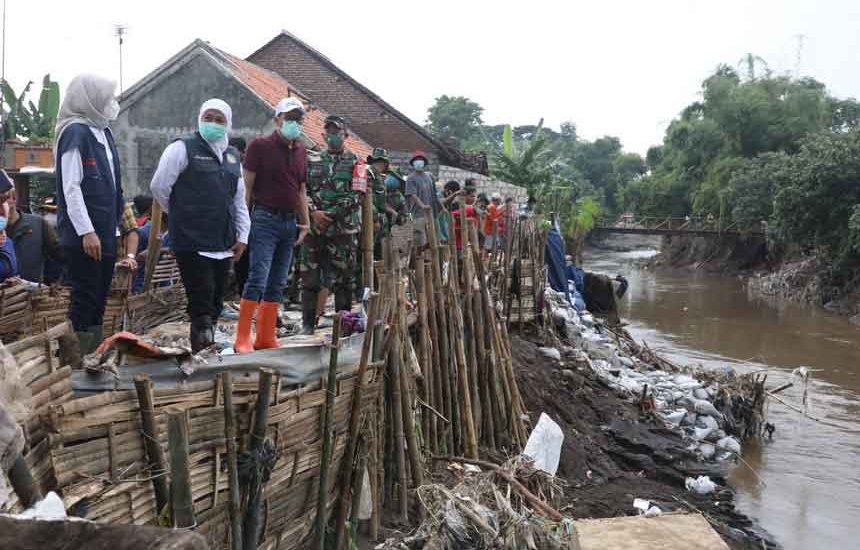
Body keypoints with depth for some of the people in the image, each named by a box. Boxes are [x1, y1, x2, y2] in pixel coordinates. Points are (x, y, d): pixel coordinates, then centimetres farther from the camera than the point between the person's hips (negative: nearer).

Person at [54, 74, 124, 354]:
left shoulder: (103, 131, 14)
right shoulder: (75, 132, -11)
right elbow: (70, 187, -17)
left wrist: (115, 226, 16)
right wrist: (86, 231, -20)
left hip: (105, 234, 8)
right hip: (84, 236, -8)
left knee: (99, 299, 13)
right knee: (84, 300, -2)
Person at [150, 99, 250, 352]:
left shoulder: (232, 157, 18)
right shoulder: (183, 149, -3)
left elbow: (239, 200, 21)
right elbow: (159, 186, -3)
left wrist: (242, 235, 13)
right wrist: (180, 214, 9)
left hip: (224, 245, 7)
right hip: (192, 243, -7)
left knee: (215, 304, 11)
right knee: (202, 305, -10)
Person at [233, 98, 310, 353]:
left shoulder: (300, 150, 15)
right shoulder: (260, 146, -3)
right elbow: (247, 187, -6)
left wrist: (305, 223, 14)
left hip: (290, 222, 7)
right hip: (265, 219, -7)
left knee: (277, 284, 8)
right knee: (258, 279, -13)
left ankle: (266, 338, 15)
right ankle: (242, 339, -7)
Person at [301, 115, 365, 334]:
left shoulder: (355, 163, 4)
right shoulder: (312, 161, 14)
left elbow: (356, 196, -6)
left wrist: (330, 214, -15)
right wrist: (314, 212, -10)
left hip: (344, 228, -2)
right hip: (314, 226, 2)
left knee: (343, 276, 1)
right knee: (310, 276, 3)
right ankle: (308, 322, 10)